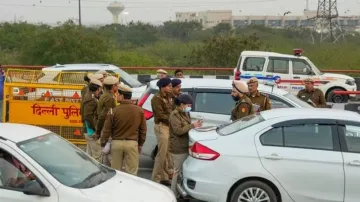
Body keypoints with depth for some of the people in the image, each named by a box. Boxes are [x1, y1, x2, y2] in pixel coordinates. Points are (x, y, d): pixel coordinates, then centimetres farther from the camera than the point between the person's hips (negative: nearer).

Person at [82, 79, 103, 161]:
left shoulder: (89, 97, 14)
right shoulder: (91, 100, -17)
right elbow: (88, 116, -24)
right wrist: (96, 128, -19)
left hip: (89, 131, 11)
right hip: (92, 132, -11)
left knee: (89, 154, 17)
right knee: (97, 155, -7)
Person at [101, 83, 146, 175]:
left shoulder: (114, 111, -8)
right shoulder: (139, 110, -2)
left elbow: (107, 129, -4)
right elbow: (143, 130, 4)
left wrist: (103, 143, 9)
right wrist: (140, 144, 16)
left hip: (116, 143, 0)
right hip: (132, 143, 0)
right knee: (131, 172, 6)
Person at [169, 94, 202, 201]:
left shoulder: (184, 113, 16)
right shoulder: (175, 115, -16)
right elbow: (178, 131, -25)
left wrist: (195, 125, 3)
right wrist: (192, 125, -23)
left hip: (185, 147, 9)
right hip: (178, 149, -9)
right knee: (178, 171, -4)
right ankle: (175, 195, 3)